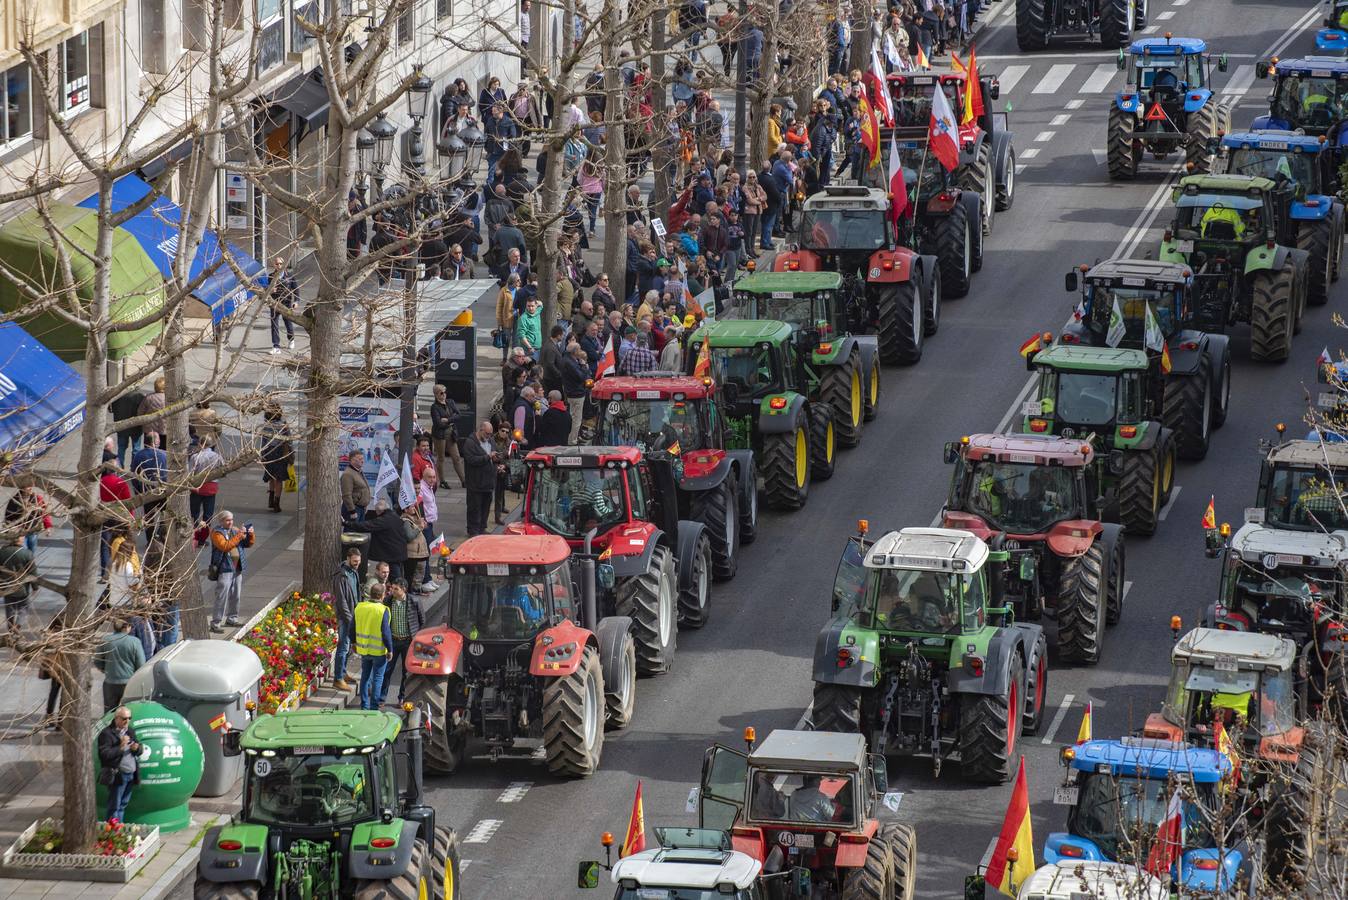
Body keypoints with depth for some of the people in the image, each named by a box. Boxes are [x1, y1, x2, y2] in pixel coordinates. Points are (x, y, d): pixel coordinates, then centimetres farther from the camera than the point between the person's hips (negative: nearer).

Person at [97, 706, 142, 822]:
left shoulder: (130, 731, 14)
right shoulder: (106, 734, -9)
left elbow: (140, 750, 20)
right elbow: (104, 754, -17)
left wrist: (137, 748, -4)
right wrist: (121, 747, -21)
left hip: (131, 775, 7)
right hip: (117, 776, -7)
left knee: (123, 805, 13)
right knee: (114, 807, -6)